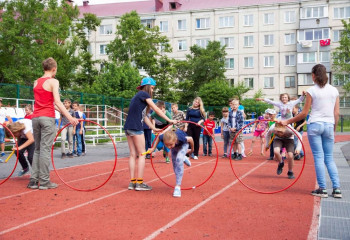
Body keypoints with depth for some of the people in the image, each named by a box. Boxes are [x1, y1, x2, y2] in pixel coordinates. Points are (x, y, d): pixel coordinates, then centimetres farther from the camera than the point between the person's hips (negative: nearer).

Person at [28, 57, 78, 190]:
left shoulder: (36, 82, 14)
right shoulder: (53, 81, -6)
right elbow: (57, 102, -16)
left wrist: (57, 109, 31)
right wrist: (70, 117, -21)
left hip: (35, 117, 6)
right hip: (47, 117, -6)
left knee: (37, 149, 12)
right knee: (45, 149, -4)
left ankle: (33, 180, 9)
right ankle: (44, 181, -2)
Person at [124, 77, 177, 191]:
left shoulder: (137, 96, 22)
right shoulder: (144, 94, -4)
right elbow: (156, 110, -9)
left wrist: (154, 128, 16)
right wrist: (169, 120, -7)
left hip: (128, 127, 8)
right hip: (136, 127, -8)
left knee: (133, 154, 9)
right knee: (142, 154, -2)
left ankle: (132, 182, 10)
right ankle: (139, 183, -1)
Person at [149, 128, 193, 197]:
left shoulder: (181, 138, -47)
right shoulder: (163, 138, -40)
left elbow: (190, 139, -24)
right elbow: (158, 137, -13)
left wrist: (192, 150, -6)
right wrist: (153, 148, -6)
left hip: (183, 144, -4)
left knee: (179, 159, -28)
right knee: (174, 163, 12)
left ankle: (178, 186, -23)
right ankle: (183, 158, 51)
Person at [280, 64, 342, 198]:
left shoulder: (312, 91, -4)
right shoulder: (334, 91, 8)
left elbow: (304, 114, -4)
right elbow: (336, 114, 8)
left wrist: (287, 122, 4)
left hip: (314, 125, -3)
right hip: (329, 126, 4)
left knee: (318, 157, 0)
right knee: (329, 158, 10)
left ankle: (322, 189, 2)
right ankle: (337, 188, 4)